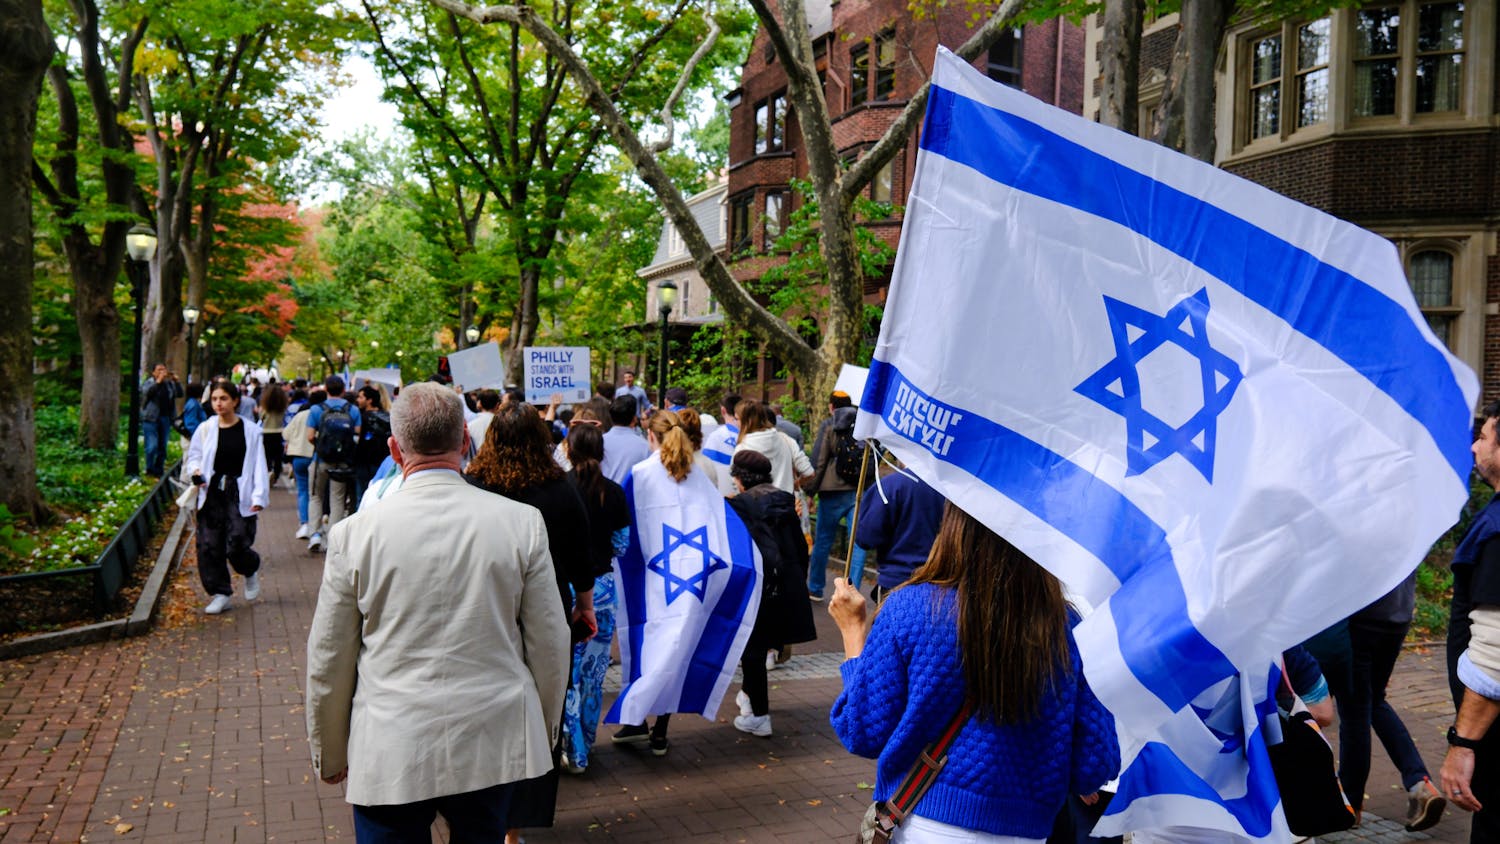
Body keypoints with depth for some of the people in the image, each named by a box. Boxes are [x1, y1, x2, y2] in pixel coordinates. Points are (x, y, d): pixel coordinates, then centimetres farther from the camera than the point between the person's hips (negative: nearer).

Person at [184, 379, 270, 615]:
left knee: (237, 546, -9)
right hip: (211, 494, 3)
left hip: (239, 494, -3)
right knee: (209, 546, 0)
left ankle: (251, 571, 25)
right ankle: (220, 594, 13)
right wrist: (195, 471, -8)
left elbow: (258, 465, 0)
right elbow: (193, 457, 15)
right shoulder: (205, 429, 5)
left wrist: (259, 496, -9)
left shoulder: (251, 430, 0)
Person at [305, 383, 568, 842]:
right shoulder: (523, 523, -8)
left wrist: (330, 755, 15)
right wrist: (543, 733, 15)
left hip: (388, 755, -1)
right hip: (494, 745, 1)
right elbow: (550, 645, -1)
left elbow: (328, 662, 0)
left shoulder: (354, 532, -9)